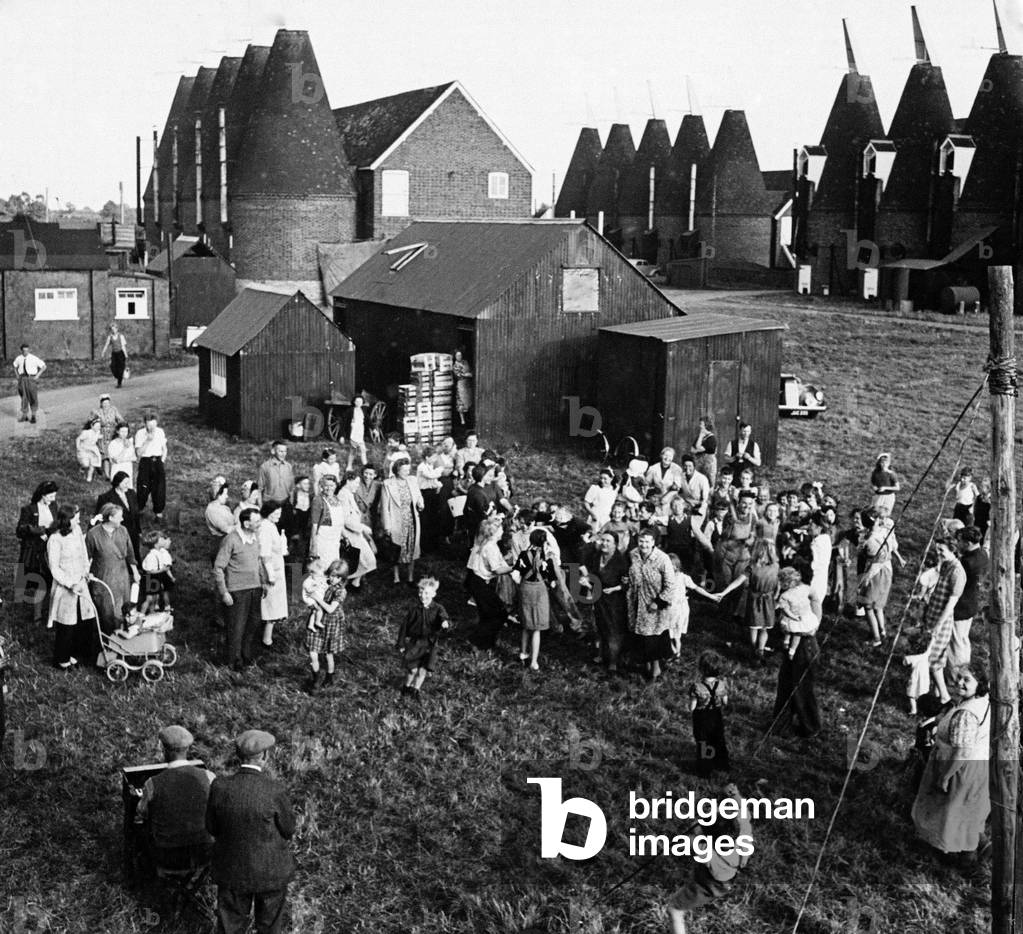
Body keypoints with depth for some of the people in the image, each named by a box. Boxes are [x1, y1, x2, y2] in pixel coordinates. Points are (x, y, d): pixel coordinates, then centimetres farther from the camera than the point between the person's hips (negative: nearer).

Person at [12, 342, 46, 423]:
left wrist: (37, 376, -6)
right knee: (24, 398, 4)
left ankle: (33, 416, 7)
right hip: (22, 379, 3)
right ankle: (25, 415, 13)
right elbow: (15, 366, 24)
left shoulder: (34, 358, -8)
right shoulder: (18, 358, 3)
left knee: (33, 397, -2)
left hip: (32, 379, -3)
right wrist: (17, 376, 13)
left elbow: (44, 367, -2)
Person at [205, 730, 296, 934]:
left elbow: (212, 827, -3)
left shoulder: (219, 787, -17)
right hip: (271, 870, -2)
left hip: (232, 870, 2)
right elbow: (288, 830, -10)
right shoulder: (275, 792, -24)